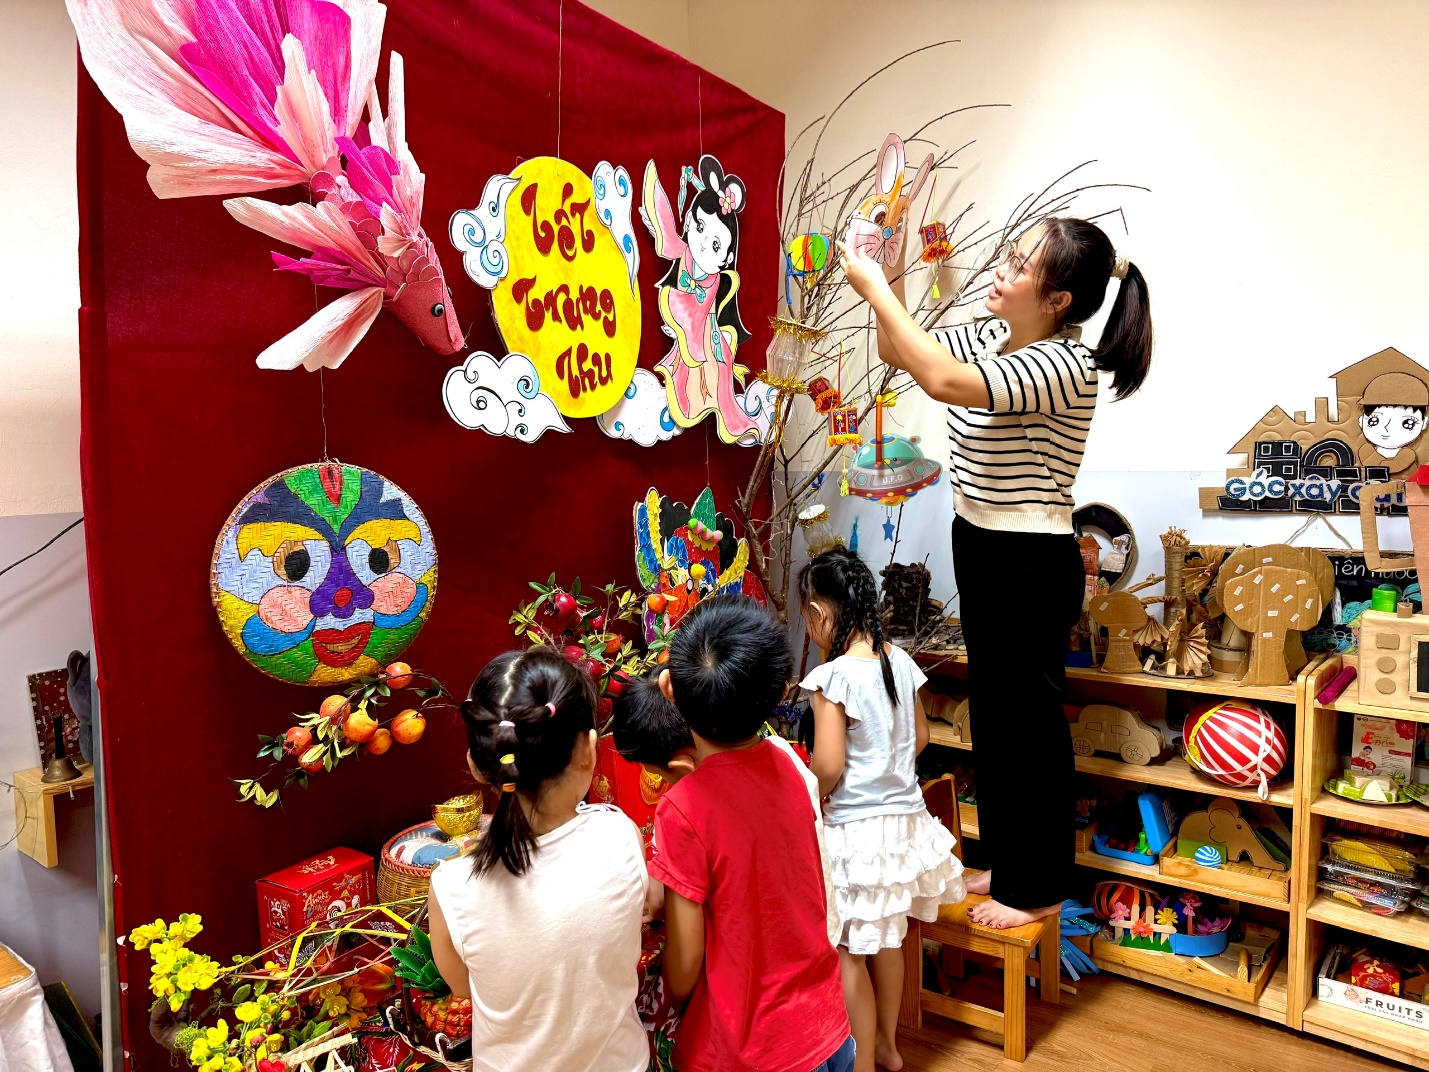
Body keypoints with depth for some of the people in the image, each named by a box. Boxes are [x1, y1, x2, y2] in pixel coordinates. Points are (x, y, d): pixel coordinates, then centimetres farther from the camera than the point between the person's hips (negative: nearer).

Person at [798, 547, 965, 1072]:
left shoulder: (833, 677, -22)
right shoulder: (900, 661, -1)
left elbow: (828, 767, -22)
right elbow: (919, 737, 10)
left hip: (854, 829, -8)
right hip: (904, 817, 8)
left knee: (847, 953, 9)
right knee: (887, 938, 24)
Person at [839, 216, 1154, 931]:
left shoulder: (1066, 365, -23)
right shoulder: (990, 337, 4)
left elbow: (940, 380, -36)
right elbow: (898, 354, 14)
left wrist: (872, 287, -27)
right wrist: (891, 285, -4)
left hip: (1031, 563, -9)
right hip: (980, 548, 9)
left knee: (1029, 723, 6)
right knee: (991, 712, 19)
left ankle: (1038, 888, 27)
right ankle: (1006, 861, 38)